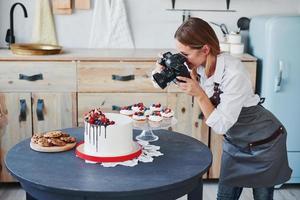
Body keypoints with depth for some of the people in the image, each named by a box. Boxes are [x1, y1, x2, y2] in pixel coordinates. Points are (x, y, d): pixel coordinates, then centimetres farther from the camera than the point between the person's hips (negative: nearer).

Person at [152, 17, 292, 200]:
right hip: (234, 141, 6)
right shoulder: (198, 66, -14)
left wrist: (199, 94, -34)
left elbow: (221, 125, -27)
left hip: (263, 143, -6)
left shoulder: (234, 73, -32)